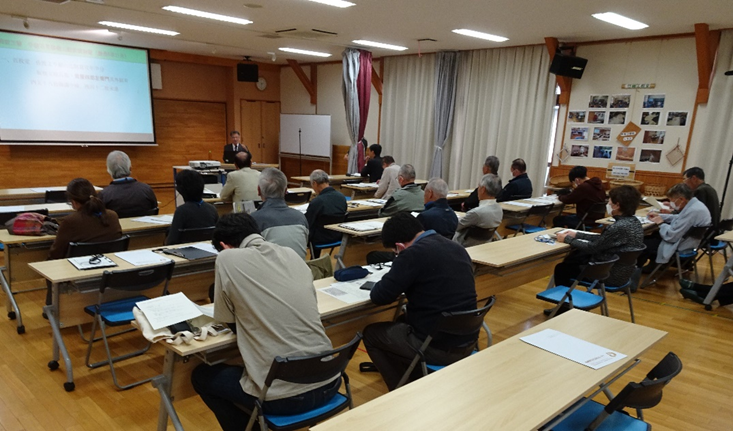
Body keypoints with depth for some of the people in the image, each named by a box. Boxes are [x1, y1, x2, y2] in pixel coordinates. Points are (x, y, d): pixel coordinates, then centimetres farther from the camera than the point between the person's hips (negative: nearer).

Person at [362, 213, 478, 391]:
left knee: (370, 334, 14)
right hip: (468, 341, 8)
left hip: (438, 348, -8)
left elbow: (379, 296, -15)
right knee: (404, 320, 32)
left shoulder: (414, 253, -18)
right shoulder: (457, 248, 6)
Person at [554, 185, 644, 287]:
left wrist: (567, 239, -6)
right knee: (576, 255, 25)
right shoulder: (634, 221, 0)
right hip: (623, 272, 9)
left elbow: (593, 247, -19)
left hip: (612, 275, -9)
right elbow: (602, 239, 10)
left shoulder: (619, 227, -29)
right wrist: (577, 235, 12)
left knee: (561, 269, 7)